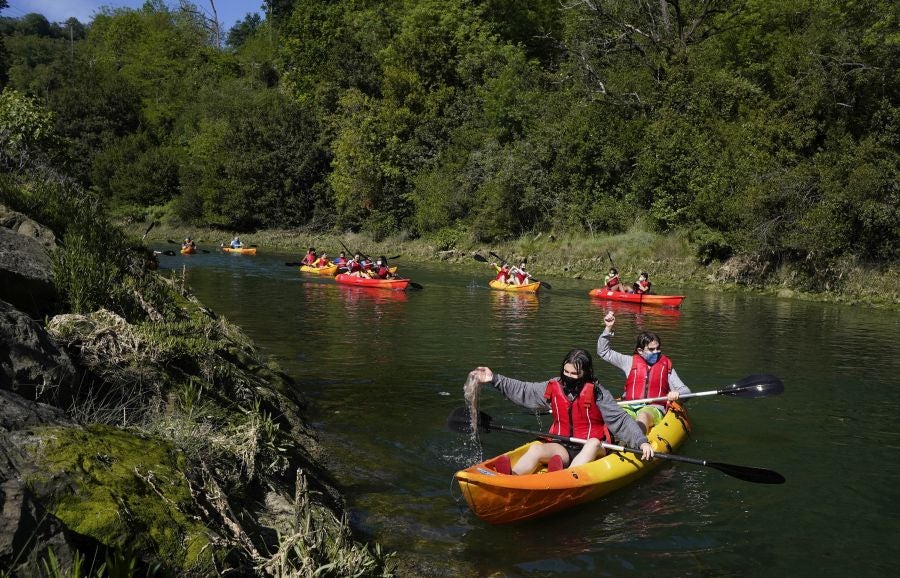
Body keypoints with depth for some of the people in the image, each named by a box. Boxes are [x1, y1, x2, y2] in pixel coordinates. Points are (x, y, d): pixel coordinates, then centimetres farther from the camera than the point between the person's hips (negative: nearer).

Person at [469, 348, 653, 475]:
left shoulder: (597, 393, -6)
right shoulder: (554, 388, 5)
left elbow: (621, 420, -8)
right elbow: (522, 390, 11)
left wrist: (641, 441, -20)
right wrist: (494, 379, 4)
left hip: (591, 450, -2)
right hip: (563, 448, 2)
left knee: (594, 443, -36)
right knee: (536, 449, -27)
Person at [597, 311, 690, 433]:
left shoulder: (666, 366, 16)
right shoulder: (630, 362, 18)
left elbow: (685, 390, 15)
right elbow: (603, 351, 20)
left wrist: (677, 393, -10)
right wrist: (608, 328, 9)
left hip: (653, 409, -2)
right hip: (629, 407, 2)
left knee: (643, 415, -39)